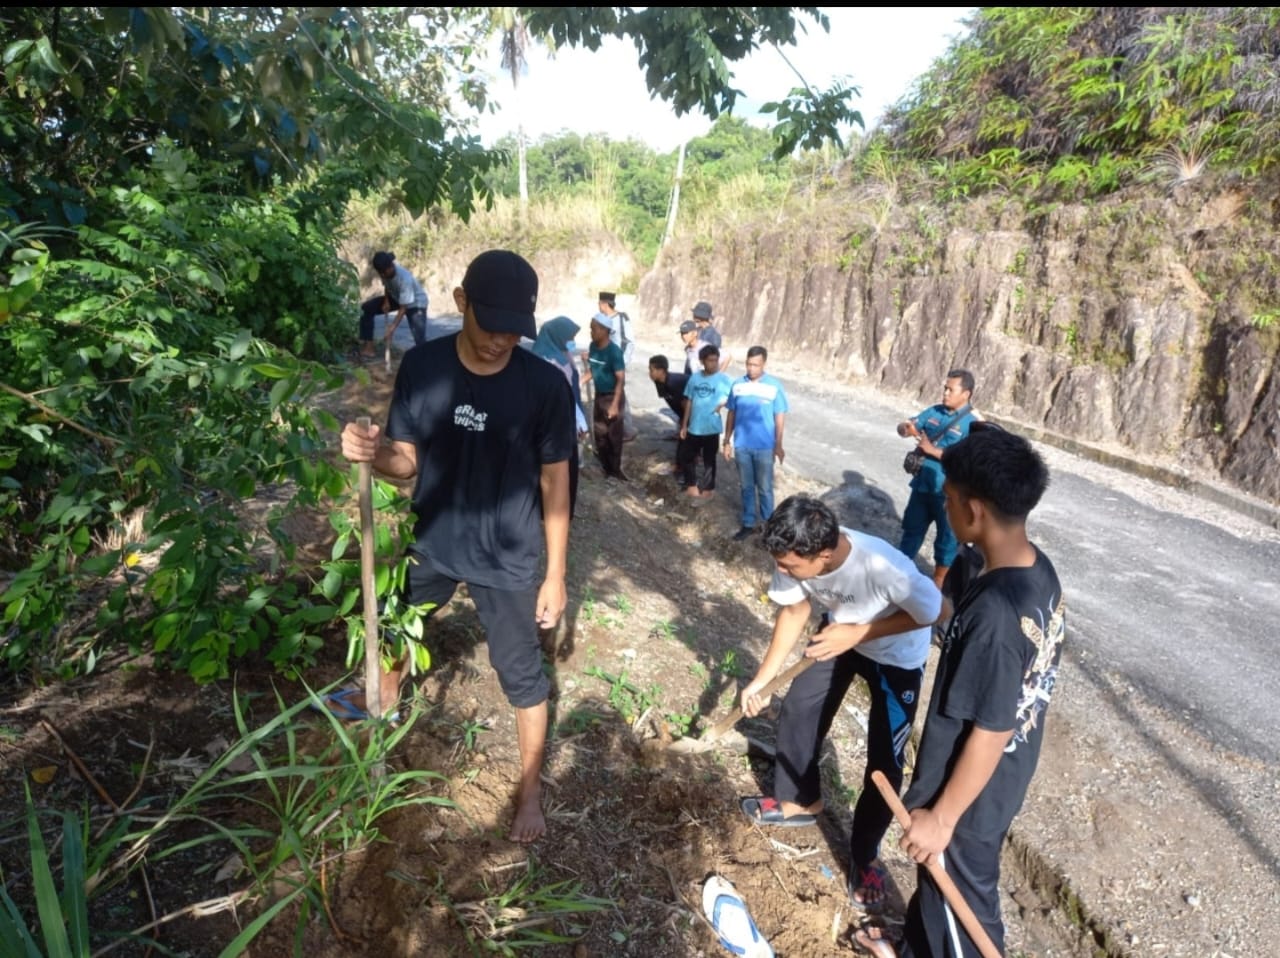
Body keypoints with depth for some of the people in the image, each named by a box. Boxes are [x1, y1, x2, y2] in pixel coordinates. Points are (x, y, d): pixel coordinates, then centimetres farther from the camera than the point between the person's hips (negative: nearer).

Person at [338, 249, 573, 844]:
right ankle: (385, 697, 60)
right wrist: (372, 452, -30)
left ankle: (531, 786, 33)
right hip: (431, 542, 3)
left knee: (521, 674, 9)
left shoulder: (545, 385, -20)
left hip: (508, 559, -3)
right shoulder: (421, 366, -13)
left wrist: (555, 575, -9)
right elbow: (407, 461, -6)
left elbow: (555, 482, -11)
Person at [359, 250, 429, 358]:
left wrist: (393, 326, -41)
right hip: (396, 297, 7)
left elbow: (404, 307, -36)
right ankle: (367, 347, 1)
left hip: (416, 302, -7)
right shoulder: (385, 271, -19)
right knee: (367, 308, -3)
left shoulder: (405, 278, -38)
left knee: (420, 338, -24)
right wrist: (386, 301, -11)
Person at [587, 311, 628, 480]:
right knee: (599, 433, 14)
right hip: (599, 395, 7)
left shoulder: (614, 351, -21)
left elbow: (621, 379, -21)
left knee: (614, 435, 3)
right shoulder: (593, 346, 0)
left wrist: (615, 404, -26)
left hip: (613, 396, -7)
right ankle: (606, 466, 30)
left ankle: (615, 469, 18)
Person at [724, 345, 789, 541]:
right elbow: (731, 414, 6)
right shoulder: (737, 385, -1)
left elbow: (780, 417, -5)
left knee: (765, 488, 7)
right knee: (747, 487, 13)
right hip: (741, 446, 3)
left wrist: (778, 445, -6)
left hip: (764, 447, -3)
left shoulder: (774, 386, -9)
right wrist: (727, 441, 6)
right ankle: (748, 524, 26)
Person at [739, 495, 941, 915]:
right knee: (797, 711, 9)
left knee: (884, 763, -1)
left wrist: (858, 632, -32)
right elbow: (794, 610, -7)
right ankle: (799, 801, 35)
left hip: (897, 654, -5)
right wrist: (763, 677, -8)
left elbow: (933, 611, -25)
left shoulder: (883, 567, -44)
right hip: (840, 634, 5)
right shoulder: (797, 557, -27)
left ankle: (864, 856, 24)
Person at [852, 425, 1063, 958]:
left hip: (972, 793, -8)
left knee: (960, 900, 19)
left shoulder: (994, 614, -36)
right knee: (938, 881, 31)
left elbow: (990, 734, -28)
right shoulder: (1037, 568, -9)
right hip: (1007, 775, 9)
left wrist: (941, 816, -17)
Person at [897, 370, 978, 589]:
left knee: (946, 536, 10)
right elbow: (905, 427, 3)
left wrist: (932, 450, -22)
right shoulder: (933, 412, 4)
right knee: (912, 528, 18)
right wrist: (905, 428, -21)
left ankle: (939, 580, 25)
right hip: (922, 484, 5)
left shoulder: (972, 424, -13)